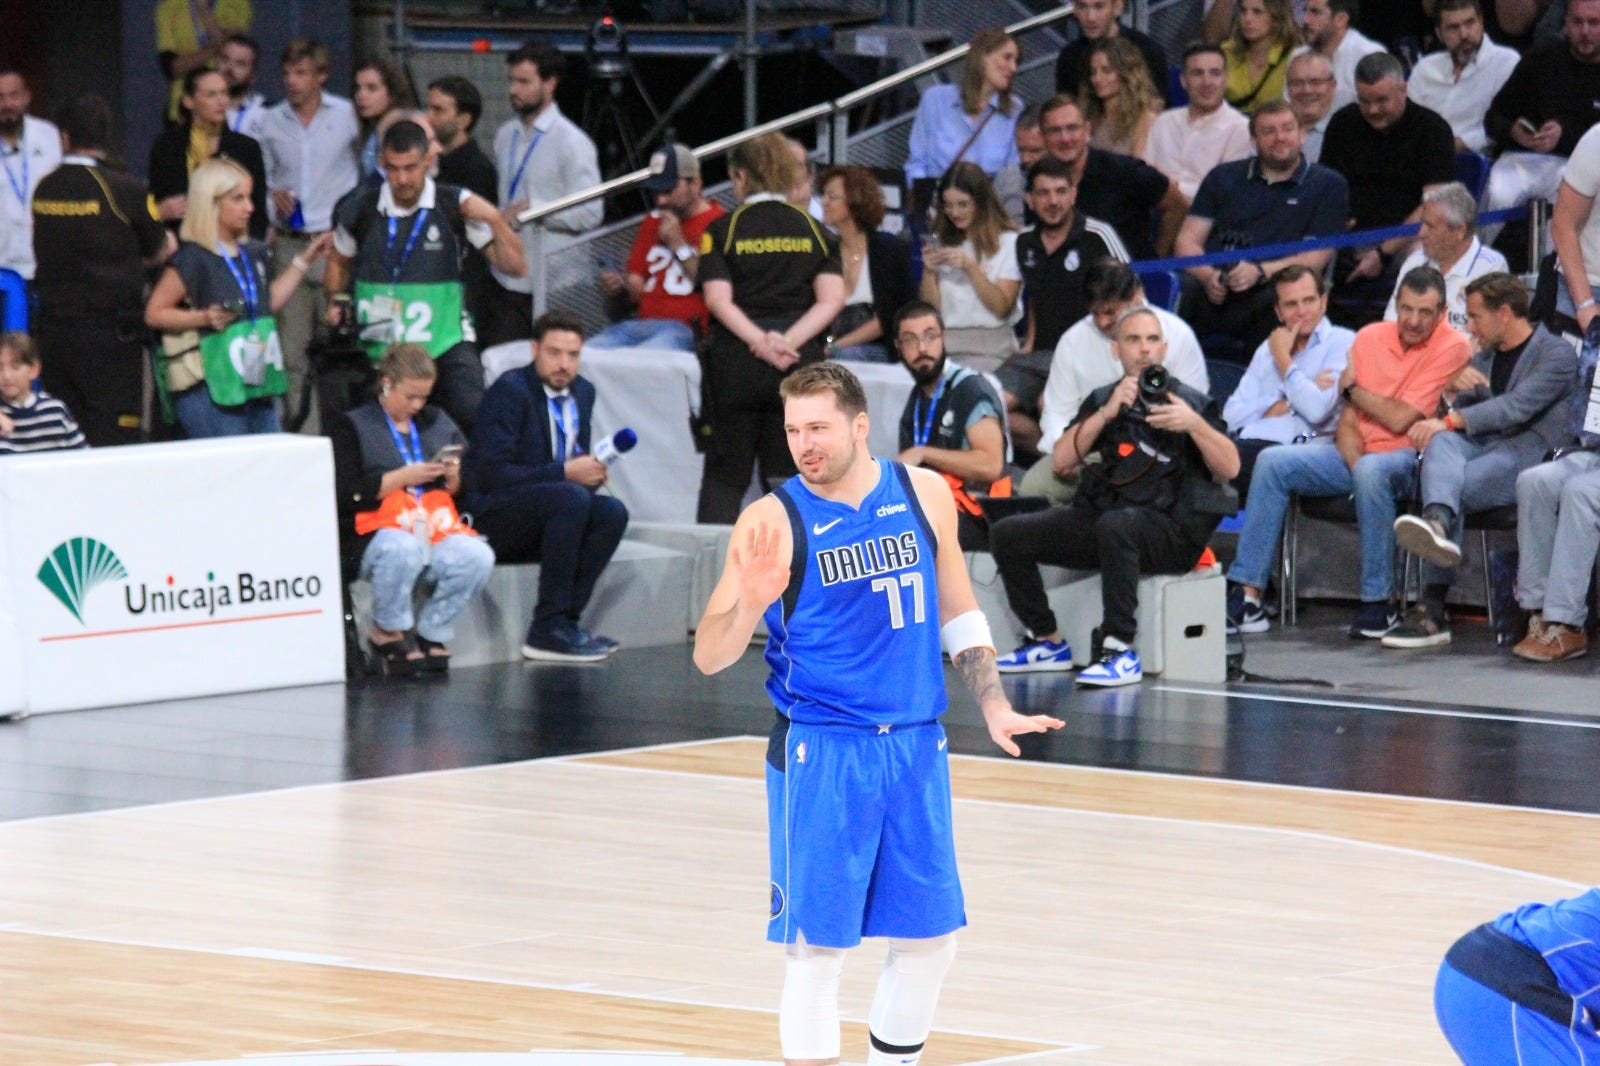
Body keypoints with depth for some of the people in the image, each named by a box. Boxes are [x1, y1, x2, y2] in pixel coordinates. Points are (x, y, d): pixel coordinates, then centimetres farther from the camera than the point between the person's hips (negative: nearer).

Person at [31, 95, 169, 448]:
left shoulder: (43, 190, 2)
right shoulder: (125, 190, -10)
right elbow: (158, 252, 2)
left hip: (51, 327, 4)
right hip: (109, 332, -4)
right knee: (115, 442, -3)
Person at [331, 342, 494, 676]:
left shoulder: (437, 421, 22)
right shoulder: (351, 427, 7)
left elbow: (464, 493, 22)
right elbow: (346, 494, -6)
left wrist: (454, 477, -1)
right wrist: (402, 478, -11)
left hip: (437, 524, 5)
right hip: (374, 532, -5)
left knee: (478, 557, -27)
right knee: (403, 549, -40)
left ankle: (430, 633, -6)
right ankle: (389, 631, -13)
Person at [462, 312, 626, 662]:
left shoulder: (583, 392, 11)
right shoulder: (510, 390, -13)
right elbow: (492, 474, -21)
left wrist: (591, 471, -5)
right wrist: (565, 473, -24)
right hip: (491, 520, -7)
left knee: (612, 512, -20)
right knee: (571, 499, -33)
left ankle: (565, 620, -19)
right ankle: (548, 628, -31)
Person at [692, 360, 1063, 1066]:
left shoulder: (924, 494, 3)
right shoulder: (774, 522, -9)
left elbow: (958, 615, 16)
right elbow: (709, 657, -10)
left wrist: (994, 708, 8)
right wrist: (749, 603, -29)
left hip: (915, 744, 4)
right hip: (820, 752, -4)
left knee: (929, 934, 10)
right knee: (816, 941, -4)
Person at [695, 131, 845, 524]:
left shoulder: (722, 230, 2)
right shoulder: (813, 230, 10)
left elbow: (718, 300, -9)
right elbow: (832, 298, -2)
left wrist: (761, 342, -13)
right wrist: (790, 341, -9)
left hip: (736, 360, -2)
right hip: (801, 364, 2)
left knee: (725, 475, 5)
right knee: (789, 475, 6)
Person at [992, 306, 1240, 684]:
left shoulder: (1189, 402, 7)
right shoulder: (1102, 401, 17)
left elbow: (1230, 468, -4)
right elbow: (1064, 461, 4)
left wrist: (1195, 425, -20)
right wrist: (1108, 413, -7)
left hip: (1171, 530, -5)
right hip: (1100, 511, 5)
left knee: (1115, 525, -39)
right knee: (1008, 534, -9)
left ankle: (1120, 651, -35)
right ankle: (1048, 643, 3)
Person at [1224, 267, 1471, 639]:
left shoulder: (1452, 347, -11)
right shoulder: (1370, 337, 6)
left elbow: (1400, 419, -16)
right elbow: (1348, 419, 3)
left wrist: (1352, 388, -1)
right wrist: (1356, 465, -17)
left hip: (1409, 458, -6)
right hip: (1358, 453, 6)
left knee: (1371, 471, -38)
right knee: (1273, 463, -11)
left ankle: (1377, 604, -28)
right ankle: (1247, 596, -13)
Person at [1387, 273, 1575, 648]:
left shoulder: (1557, 354, 1)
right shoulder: (1485, 356, 26)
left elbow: (1516, 406, -14)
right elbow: (1464, 412, 22)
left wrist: (1450, 420, -23)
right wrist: (1455, 389, -1)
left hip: (1530, 456, -6)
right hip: (1483, 449, 6)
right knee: (1441, 442, -30)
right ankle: (1438, 522, -58)